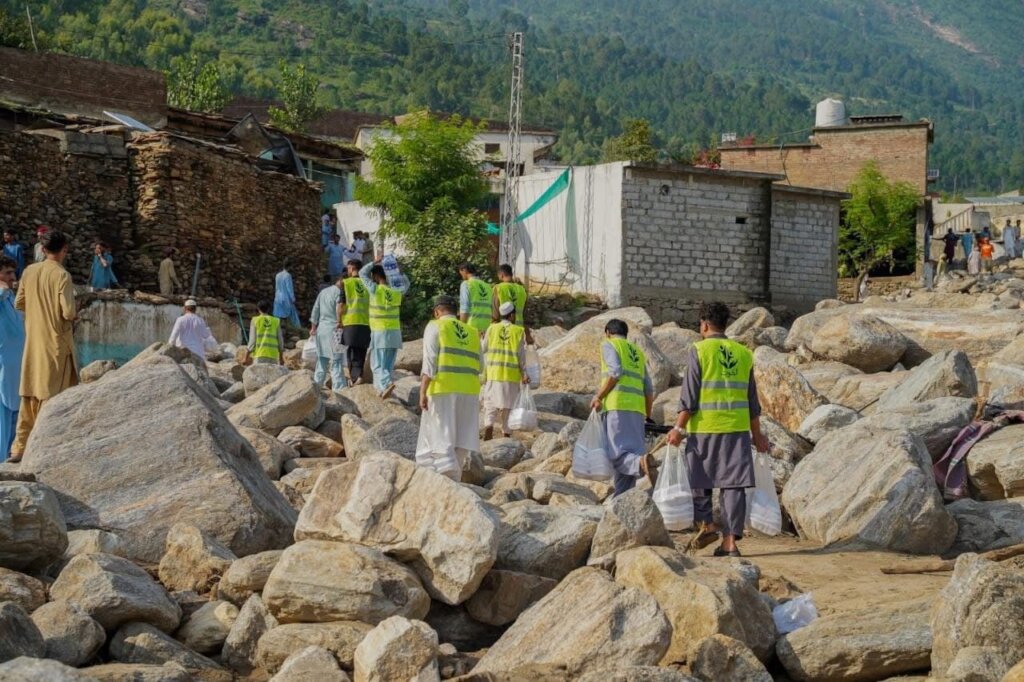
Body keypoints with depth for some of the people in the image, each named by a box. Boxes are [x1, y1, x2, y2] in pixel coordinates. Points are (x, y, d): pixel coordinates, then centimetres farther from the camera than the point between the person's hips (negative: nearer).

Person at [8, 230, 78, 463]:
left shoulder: (29, 271, 2)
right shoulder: (61, 275, -15)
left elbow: (18, 304, 8)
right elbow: (68, 312, -20)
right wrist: (75, 316, 2)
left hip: (33, 342, 6)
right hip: (56, 342, -6)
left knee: (29, 394, 12)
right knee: (51, 395, 0)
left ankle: (19, 448, 13)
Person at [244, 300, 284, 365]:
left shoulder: (255, 321, 2)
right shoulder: (276, 321, 8)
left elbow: (252, 340, -2)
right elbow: (280, 340, 9)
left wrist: (246, 358, 4)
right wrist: (281, 358, 18)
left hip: (259, 355, -2)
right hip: (273, 355, 2)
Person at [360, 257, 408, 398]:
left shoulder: (375, 289, -10)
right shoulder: (397, 291, 3)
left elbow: (362, 273, 2)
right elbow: (406, 284, 26)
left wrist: (375, 262, 9)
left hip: (380, 333, -5)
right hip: (395, 333, 5)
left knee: (377, 364, -2)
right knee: (388, 364, 11)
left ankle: (387, 383, -25)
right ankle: (380, 388, 12)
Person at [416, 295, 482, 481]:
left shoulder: (435, 327, 1)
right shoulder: (471, 332, 17)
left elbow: (430, 362, -9)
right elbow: (478, 366, 11)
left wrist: (422, 391, -12)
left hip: (443, 389, -5)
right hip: (469, 391, 5)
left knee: (440, 436, -4)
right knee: (461, 441, 9)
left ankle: (449, 475, -18)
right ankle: (455, 476, 11)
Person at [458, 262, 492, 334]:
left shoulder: (466, 284, 1)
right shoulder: (488, 286, 15)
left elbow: (464, 310, -6)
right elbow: (492, 310, 12)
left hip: (472, 325, -5)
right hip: (487, 326, 5)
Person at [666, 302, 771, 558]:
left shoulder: (699, 351, -3)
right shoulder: (743, 353, 10)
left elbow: (689, 396, -8)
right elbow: (752, 401, 13)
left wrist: (679, 428, -3)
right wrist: (757, 435, 19)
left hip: (704, 428, -3)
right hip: (737, 428, 3)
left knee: (698, 479, 13)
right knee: (733, 483, 2)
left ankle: (706, 524, 3)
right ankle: (731, 540, 0)